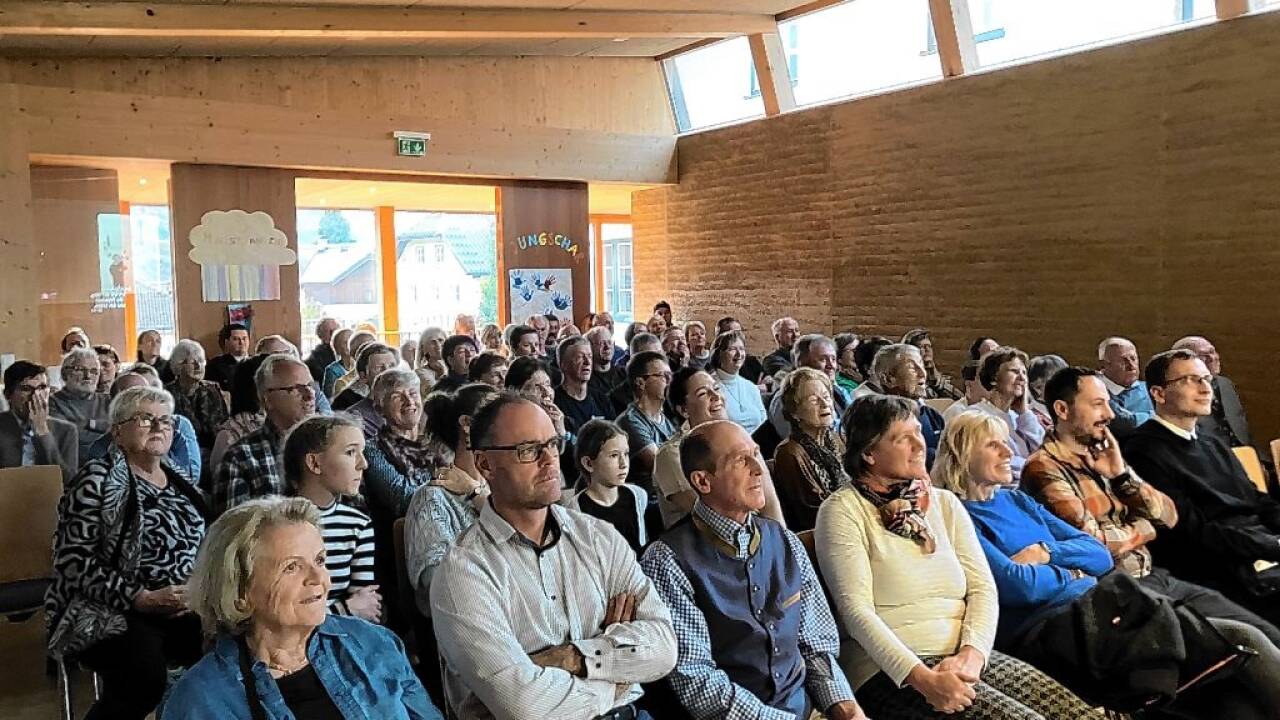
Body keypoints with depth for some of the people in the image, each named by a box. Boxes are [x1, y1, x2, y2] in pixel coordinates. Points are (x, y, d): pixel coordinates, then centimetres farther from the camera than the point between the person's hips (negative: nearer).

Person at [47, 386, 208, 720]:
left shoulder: (179, 481, 15)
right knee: (143, 675, -33)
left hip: (183, 606, 5)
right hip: (108, 611, -5)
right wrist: (141, 598, -18)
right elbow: (73, 560, -11)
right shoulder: (98, 479, -3)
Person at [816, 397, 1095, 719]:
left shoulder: (945, 502, 13)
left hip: (965, 656, 6)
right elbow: (856, 609, -13)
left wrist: (972, 652, -13)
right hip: (894, 669, -6)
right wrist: (922, 677, -23)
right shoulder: (844, 510, -5)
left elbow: (982, 587, 6)